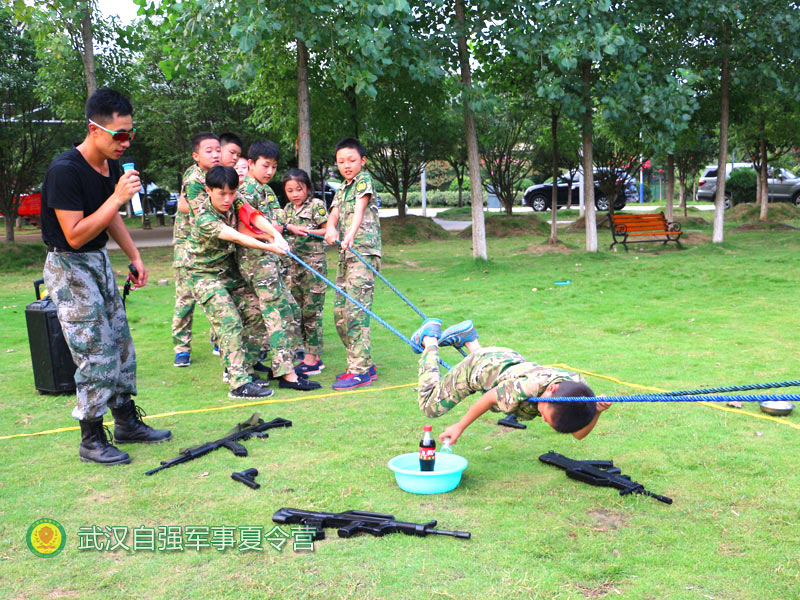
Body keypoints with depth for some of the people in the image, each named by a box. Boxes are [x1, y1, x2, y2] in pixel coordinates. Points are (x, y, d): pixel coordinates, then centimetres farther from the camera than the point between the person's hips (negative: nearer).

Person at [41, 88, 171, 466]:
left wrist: (135, 257, 19)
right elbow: (75, 236, -26)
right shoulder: (65, 171, -23)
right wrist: (118, 198, -27)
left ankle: (127, 423, 25)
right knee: (97, 354, -8)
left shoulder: (111, 166, 3)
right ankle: (91, 440, 5)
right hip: (69, 267, -8)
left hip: (99, 261, 9)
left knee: (121, 345, 12)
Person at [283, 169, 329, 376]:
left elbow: (328, 230, -7)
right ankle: (314, 357, 16)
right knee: (298, 310, 8)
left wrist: (306, 231, -15)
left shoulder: (316, 205, -3)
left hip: (314, 262, -7)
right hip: (293, 263, 7)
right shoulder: (288, 209, 15)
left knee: (311, 311, -7)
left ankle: (311, 360, -3)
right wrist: (290, 228, 3)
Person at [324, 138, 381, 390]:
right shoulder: (341, 190, 23)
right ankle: (364, 364, 17)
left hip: (363, 252, -8)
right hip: (345, 254, 9)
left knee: (356, 309, -14)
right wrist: (330, 228, -18)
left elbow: (359, 210, -15)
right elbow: (334, 213, 5)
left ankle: (360, 370, -12)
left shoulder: (364, 180, 1)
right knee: (340, 312, 8)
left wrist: (350, 235, -32)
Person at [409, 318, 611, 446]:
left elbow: (579, 434, -20)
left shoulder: (576, 384, -33)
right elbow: (490, 398, -29)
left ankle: (468, 339, 49)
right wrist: (460, 427, -16)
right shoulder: (526, 388, -48)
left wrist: (596, 412, -40)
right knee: (430, 406, 15)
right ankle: (429, 338, 28)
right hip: (478, 366, -5)